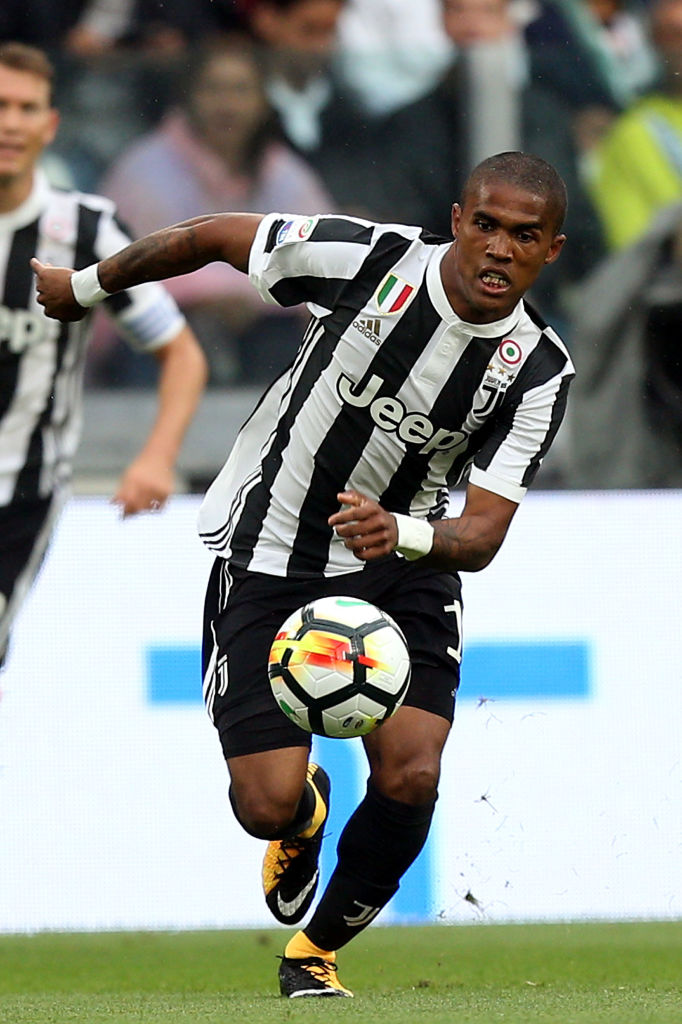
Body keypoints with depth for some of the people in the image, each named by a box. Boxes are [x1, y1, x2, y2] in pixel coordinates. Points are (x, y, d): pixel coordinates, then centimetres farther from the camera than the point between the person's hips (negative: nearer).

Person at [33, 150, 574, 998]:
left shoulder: (538, 373, -13)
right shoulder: (368, 259, -19)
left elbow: (482, 534, -17)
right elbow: (213, 236, -4)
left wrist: (402, 534, -40)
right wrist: (83, 287, 8)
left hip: (402, 565, 2)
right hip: (266, 562, -2)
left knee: (410, 778, -18)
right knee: (268, 805, -12)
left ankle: (315, 952, 10)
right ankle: (303, 809, 30)